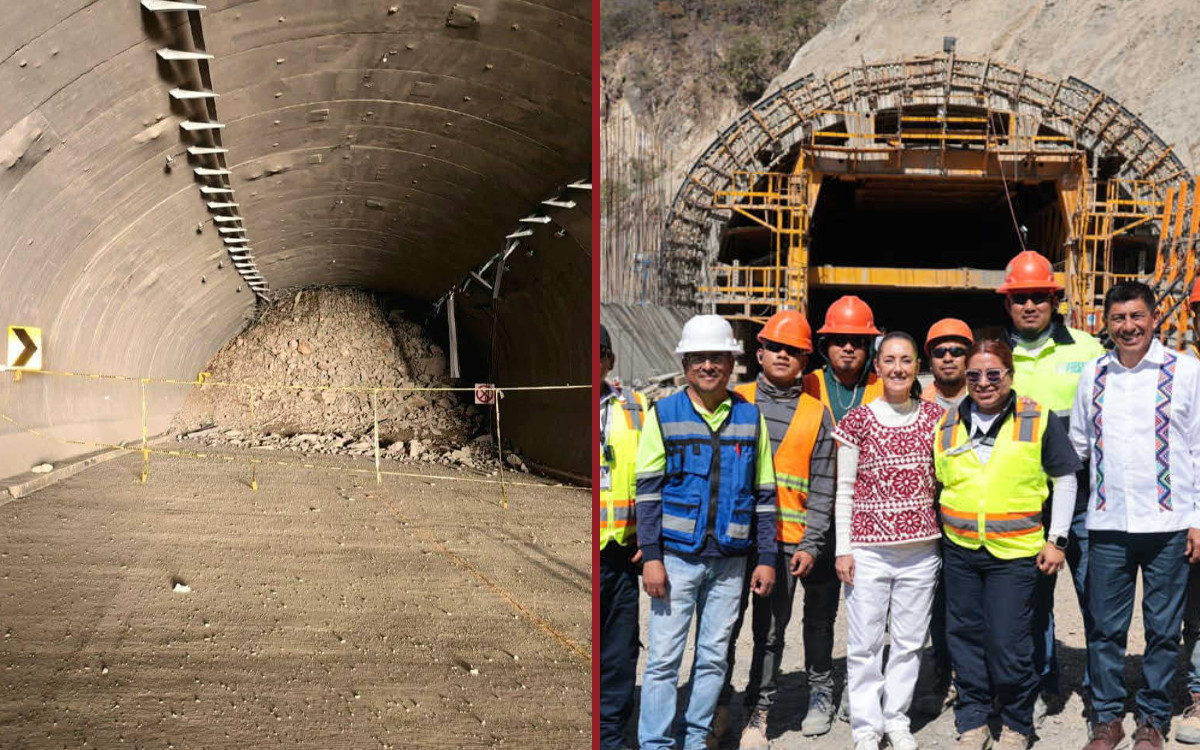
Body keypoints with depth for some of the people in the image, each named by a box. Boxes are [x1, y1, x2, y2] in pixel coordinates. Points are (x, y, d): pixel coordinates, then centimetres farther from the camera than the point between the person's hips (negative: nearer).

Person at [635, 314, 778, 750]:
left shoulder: (750, 418, 7)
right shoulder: (663, 415, 0)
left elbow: (764, 495, 9)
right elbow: (648, 490, -3)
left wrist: (766, 558, 5)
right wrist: (651, 556, -9)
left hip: (730, 560, 3)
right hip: (676, 556, -2)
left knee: (714, 656, 9)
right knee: (664, 657, -1)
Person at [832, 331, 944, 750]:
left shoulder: (933, 417, 5)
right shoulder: (858, 421, -2)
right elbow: (844, 489, 0)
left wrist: (946, 537, 10)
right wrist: (843, 549, -3)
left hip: (921, 550, 2)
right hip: (868, 549, -2)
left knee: (910, 640, 10)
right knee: (865, 642, 3)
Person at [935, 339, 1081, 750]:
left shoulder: (1039, 420, 0)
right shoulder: (947, 425, 8)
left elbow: (1064, 479, 6)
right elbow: (932, 482, 19)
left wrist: (1056, 539, 2)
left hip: (1015, 551, -3)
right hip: (960, 550, 3)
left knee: (1008, 642, -3)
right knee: (965, 638, 9)